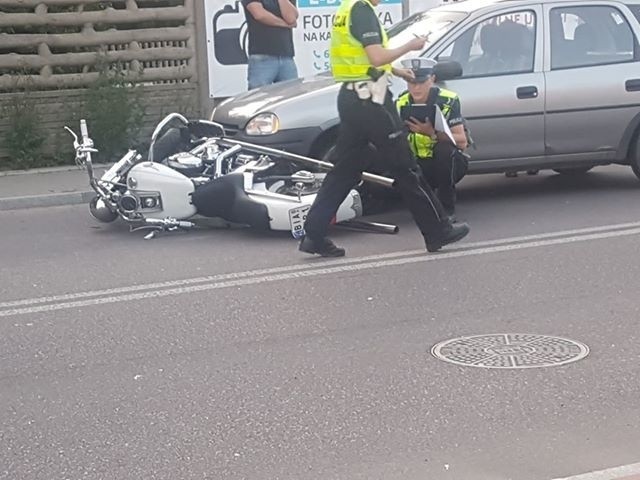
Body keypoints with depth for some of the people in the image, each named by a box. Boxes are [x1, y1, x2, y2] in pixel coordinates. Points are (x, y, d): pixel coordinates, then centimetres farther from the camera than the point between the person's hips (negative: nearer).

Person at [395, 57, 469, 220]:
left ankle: (447, 209, -19)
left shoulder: (448, 101, -17)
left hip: (450, 162, -3)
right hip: (421, 165, 3)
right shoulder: (401, 104, -6)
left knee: (444, 149, -36)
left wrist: (432, 133, -36)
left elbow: (462, 142, -21)